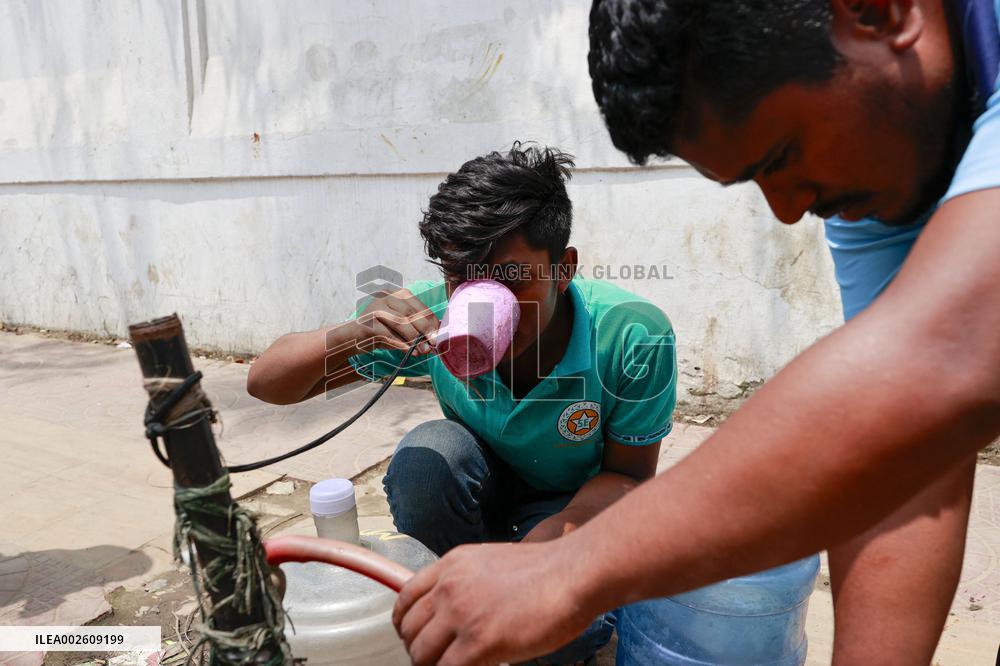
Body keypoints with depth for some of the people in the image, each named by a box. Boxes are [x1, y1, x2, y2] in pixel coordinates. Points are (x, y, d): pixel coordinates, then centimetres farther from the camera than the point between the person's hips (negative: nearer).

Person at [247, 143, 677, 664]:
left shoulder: (633, 337, -29)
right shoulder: (431, 316, -26)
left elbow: (628, 474, -14)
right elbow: (266, 383, -21)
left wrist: (561, 528, -35)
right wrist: (350, 337, -43)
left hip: (578, 503, -1)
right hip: (477, 499, 2)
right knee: (430, 450, -31)